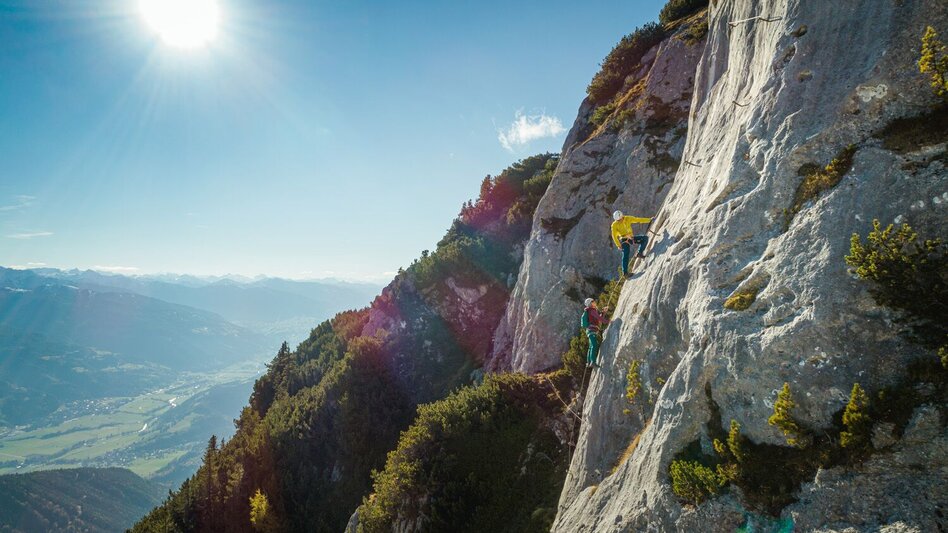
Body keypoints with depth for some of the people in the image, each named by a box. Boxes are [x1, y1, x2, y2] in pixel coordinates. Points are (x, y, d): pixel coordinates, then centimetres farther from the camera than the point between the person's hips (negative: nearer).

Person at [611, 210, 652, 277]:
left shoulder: (628, 219, -4)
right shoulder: (614, 225, -11)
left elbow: (638, 220, 0)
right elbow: (614, 236, -9)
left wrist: (650, 220, -2)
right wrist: (618, 245, -18)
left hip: (632, 238, 5)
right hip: (624, 240, -4)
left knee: (645, 238, -10)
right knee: (626, 255, -17)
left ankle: (639, 253, -1)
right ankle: (625, 272, -13)